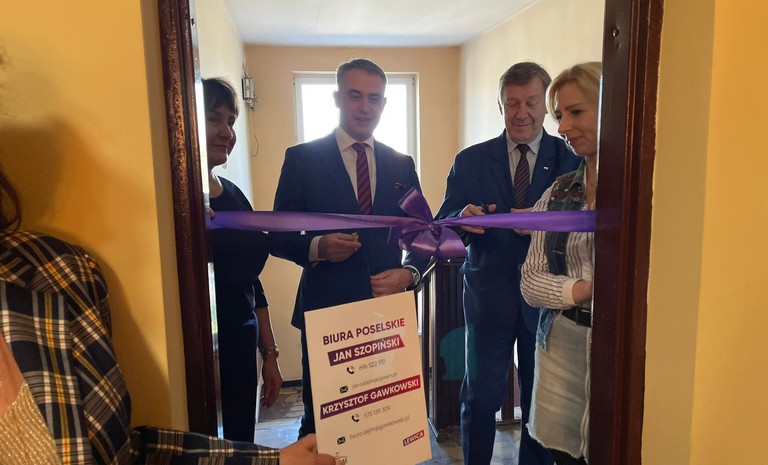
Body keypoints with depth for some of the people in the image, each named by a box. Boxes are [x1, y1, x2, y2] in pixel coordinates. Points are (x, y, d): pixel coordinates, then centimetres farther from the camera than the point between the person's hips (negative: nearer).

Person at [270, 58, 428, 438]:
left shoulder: (401, 165, 8)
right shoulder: (302, 158, -1)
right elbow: (277, 236, 0)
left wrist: (408, 273, -9)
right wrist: (316, 246, -20)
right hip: (325, 311, -2)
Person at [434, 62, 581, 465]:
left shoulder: (572, 159, -1)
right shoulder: (470, 161, 2)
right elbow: (443, 227, -2)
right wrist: (463, 218, -24)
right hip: (488, 297, 0)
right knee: (480, 398, 10)